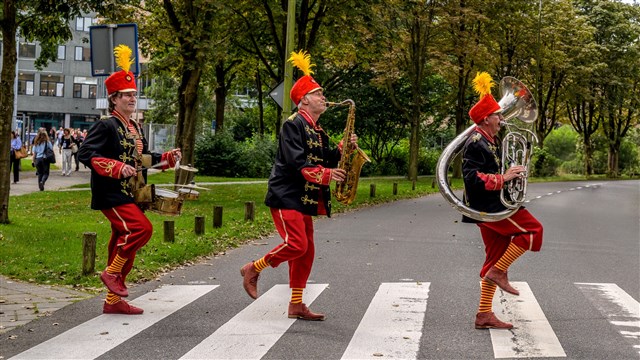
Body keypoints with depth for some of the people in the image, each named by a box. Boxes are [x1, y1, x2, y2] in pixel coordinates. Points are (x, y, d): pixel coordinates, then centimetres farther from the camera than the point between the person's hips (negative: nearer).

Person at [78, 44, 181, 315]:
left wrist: (168, 158, 8)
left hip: (129, 195, 9)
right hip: (111, 194, -9)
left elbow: (142, 158, 24)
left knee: (125, 243, 9)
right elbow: (85, 153, -19)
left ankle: (114, 301, 17)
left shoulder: (135, 128, 16)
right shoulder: (105, 126, -11)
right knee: (141, 228, -23)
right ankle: (111, 273, -7)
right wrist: (117, 168, -28)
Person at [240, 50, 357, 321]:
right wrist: (325, 174, -25)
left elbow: (325, 159, 16)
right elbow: (296, 162, -21)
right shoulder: (294, 124, -11)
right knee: (297, 244, -19)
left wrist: (343, 149, 1)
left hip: (304, 198, 9)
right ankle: (253, 269, 1)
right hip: (286, 196, -9)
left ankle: (296, 305, 13)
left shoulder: (318, 131, 18)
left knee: (307, 251, 7)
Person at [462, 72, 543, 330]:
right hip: (488, 206, -10)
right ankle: (498, 271, -6)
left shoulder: (492, 142, 17)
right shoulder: (475, 144, -15)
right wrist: (503, 178, -23)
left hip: (494, 206, 10)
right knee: (532, 230, -13)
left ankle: (484, 315, 11)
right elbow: (473, 178, -24)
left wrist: (512, 172, 12)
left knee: (495, 258, 9)